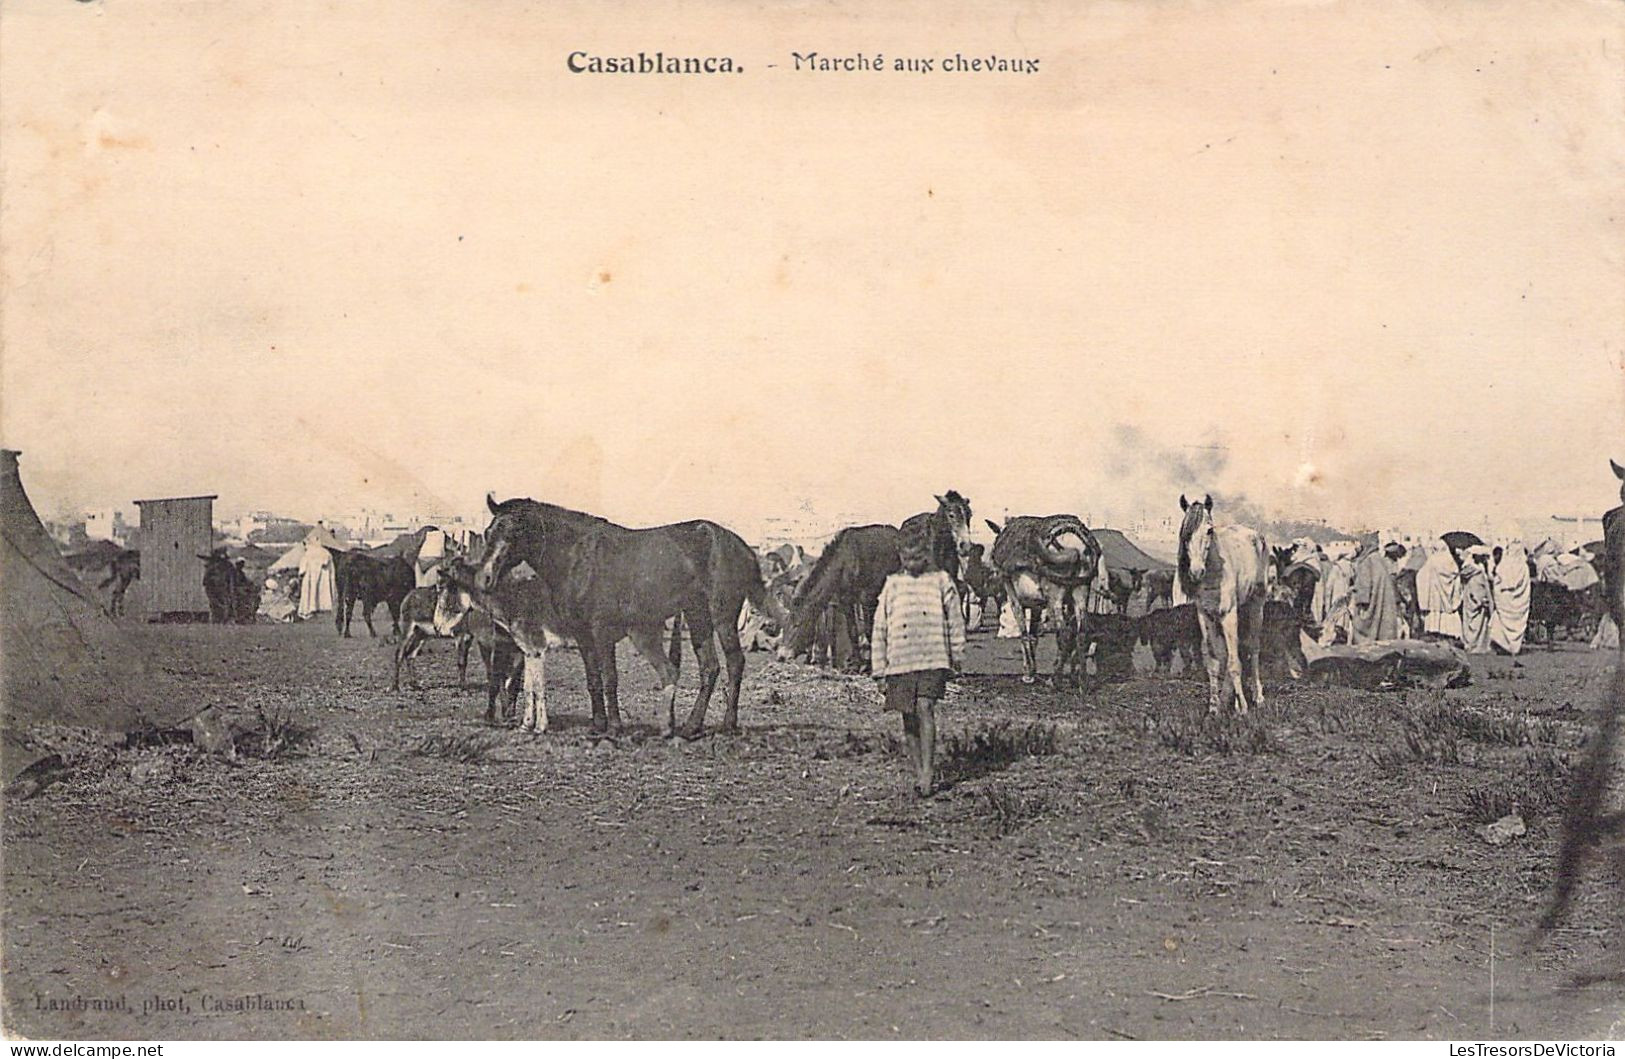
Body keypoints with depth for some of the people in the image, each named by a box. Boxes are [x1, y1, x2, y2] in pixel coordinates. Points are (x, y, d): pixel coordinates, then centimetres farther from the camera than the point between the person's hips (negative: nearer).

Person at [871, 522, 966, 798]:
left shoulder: (940, 581, 6)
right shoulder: (893, 584, 9)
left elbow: (955, 620, 12)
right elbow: (879, 628, 10)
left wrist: (957, 656, 11)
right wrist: (879, 670, 7)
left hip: (932, 659, -2)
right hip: (899, 661, 2)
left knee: (925, 709, -16)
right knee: (909, 720, 5)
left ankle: (927, 774, -14)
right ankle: (918, 775, 15)